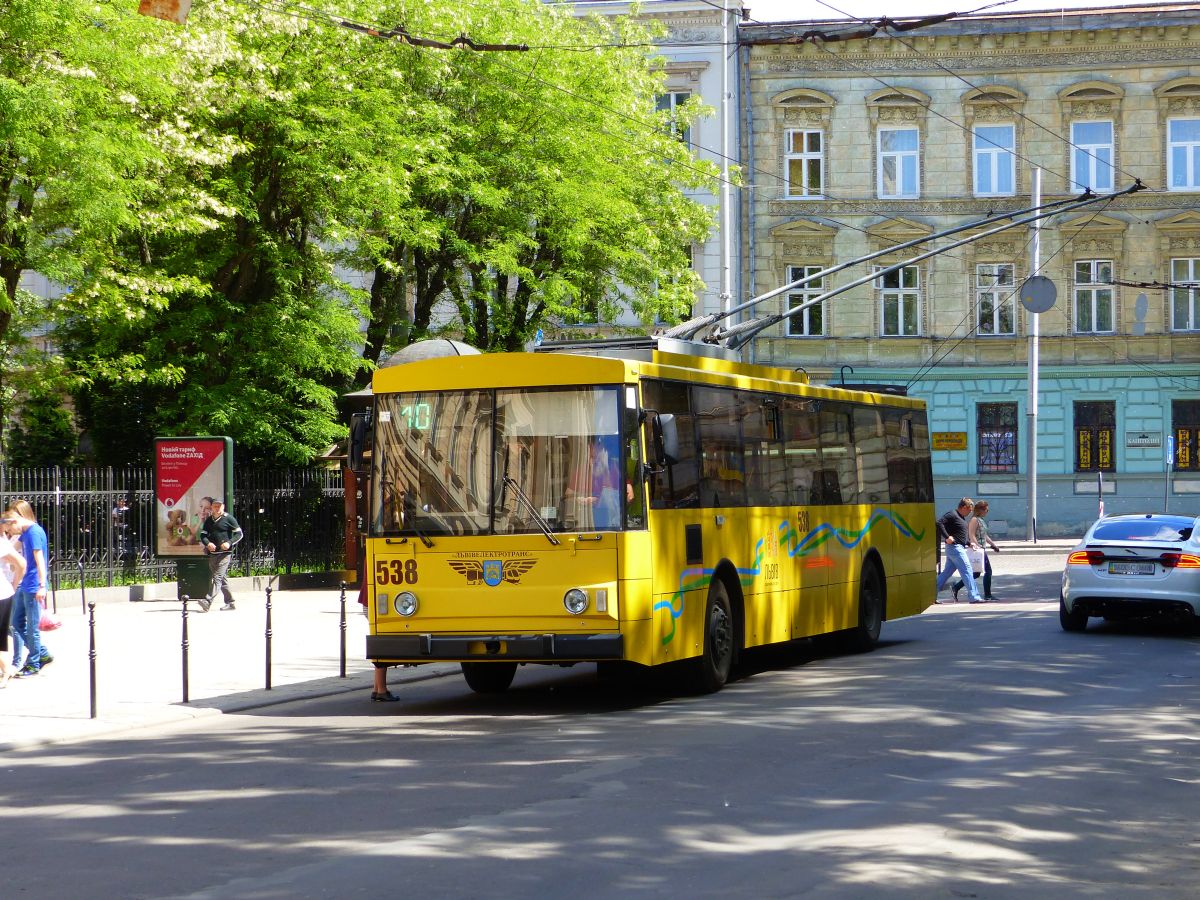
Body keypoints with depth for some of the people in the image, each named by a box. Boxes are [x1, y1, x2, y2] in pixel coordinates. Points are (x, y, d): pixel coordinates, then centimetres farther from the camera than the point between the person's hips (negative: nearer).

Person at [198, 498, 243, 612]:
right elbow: (202, 535, 12)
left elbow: (239, 534, -1)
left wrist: (229, 543, -15)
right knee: (223, 578, 12)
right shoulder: (208, 521, 13)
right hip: (212, 553, 6)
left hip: (225, 553, -6)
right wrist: (208, 543, -10)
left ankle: (208, 602, -28)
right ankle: (229, 602, 20)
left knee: (218, 577, -16)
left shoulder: (229, 519, -2)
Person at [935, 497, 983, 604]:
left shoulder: (961, 517, 19)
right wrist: (947, 537, -25)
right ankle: (974, 596, -9)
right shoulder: (952, 515, -12)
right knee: (966, 570, -9)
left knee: (947, 572, 11)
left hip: (959, 547, 10)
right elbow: (939, 523, -22)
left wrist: (969, 543, 15)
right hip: (954, 547, -10)